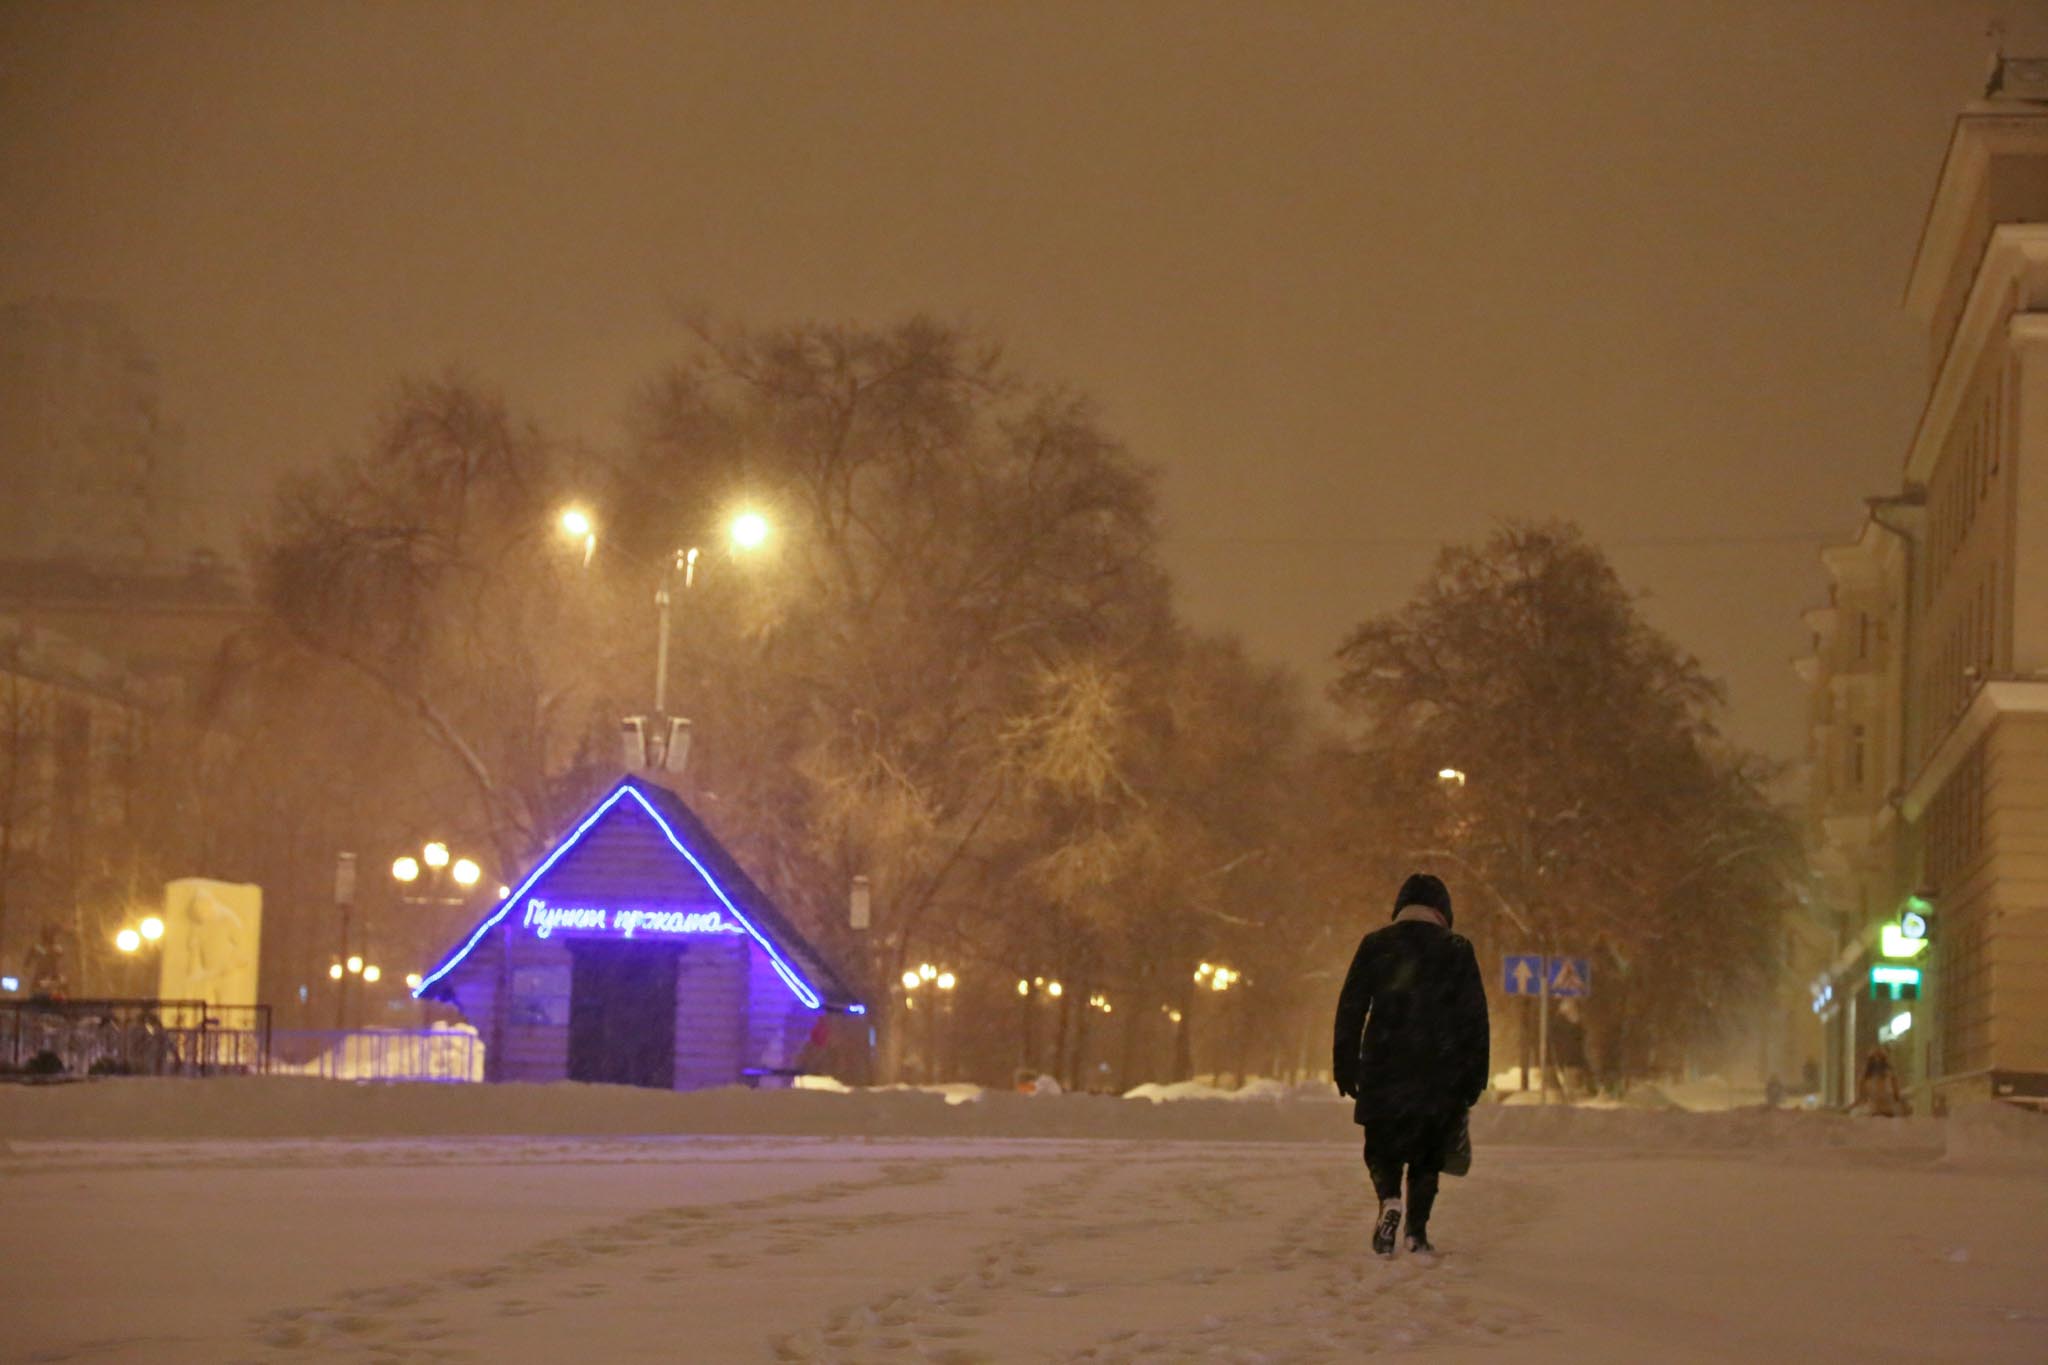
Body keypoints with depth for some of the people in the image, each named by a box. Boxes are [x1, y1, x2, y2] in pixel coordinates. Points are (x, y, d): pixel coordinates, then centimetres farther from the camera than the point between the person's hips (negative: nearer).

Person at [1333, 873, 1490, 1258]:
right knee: (1427, 1152, 10)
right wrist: (1474, 1078, 8)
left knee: (1381, 1145, 12)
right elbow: (1475, 1019, 3)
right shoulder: (1458, 952, 3)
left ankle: (1389, 1200, -16)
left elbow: (1350, 1009, 3)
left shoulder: (1375, 946, 3)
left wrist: (1344, 1066, 7)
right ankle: (1417, 1231, 3)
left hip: (1383, 1069, 0)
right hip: (1440, 1074, 0)